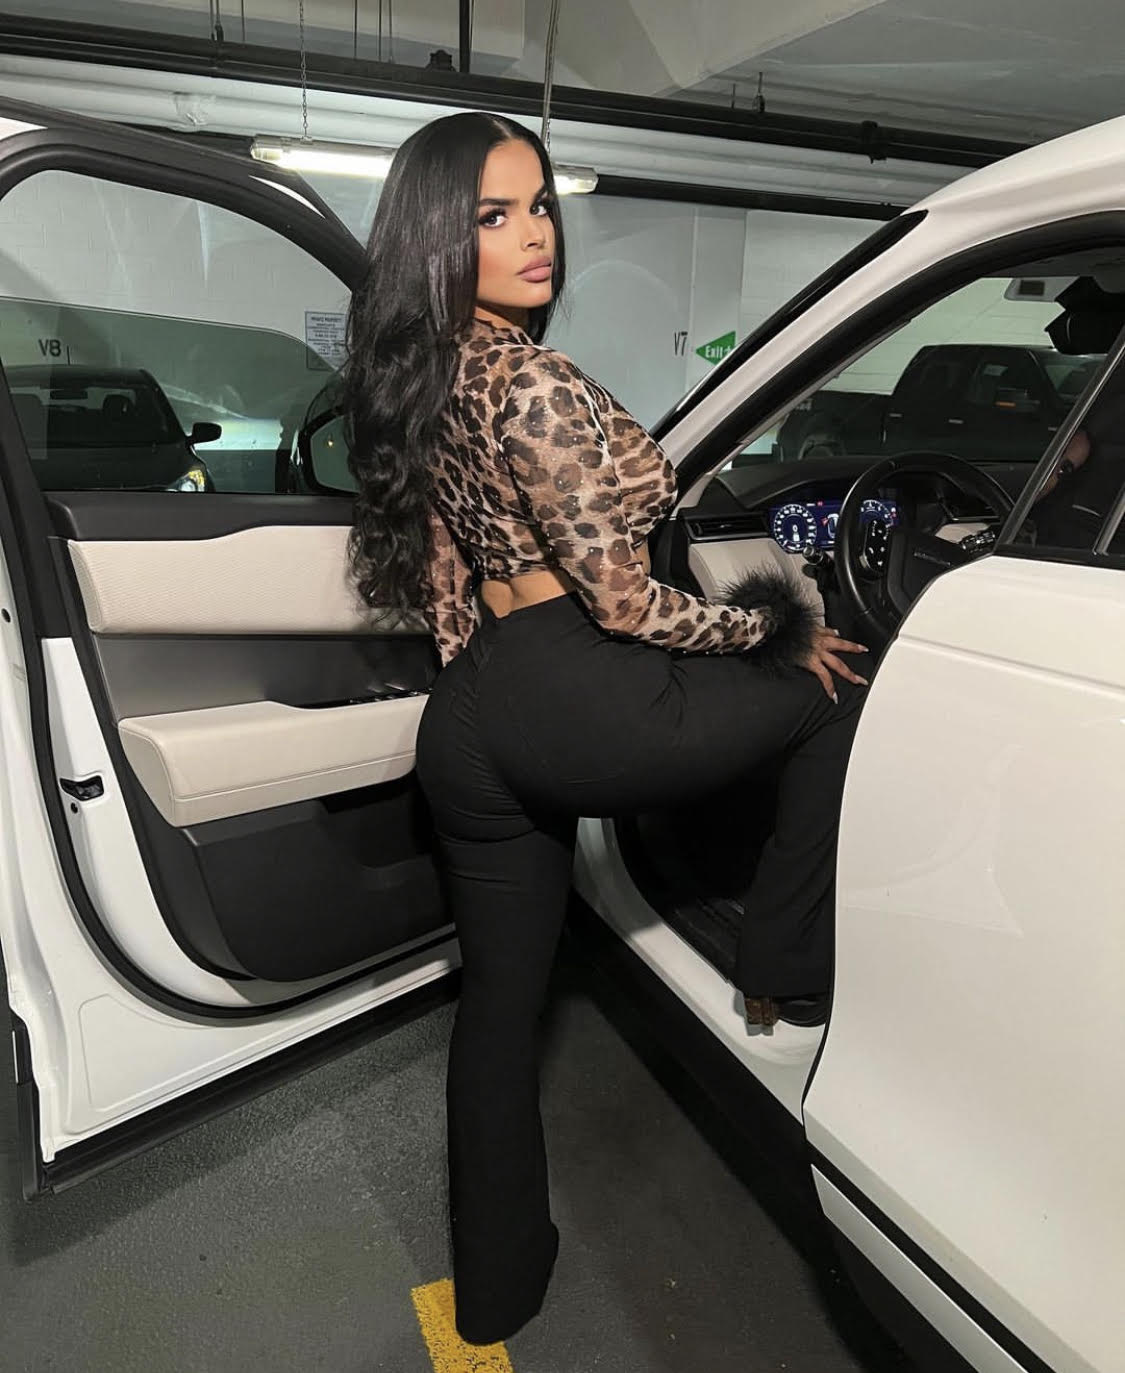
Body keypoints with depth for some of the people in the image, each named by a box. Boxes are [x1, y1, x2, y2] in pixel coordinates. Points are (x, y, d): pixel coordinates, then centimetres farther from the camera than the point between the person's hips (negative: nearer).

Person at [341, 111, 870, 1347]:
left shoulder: (420, 378, 15)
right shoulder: (527, 381, -14)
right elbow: (625, 604, -15)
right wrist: (779, 630, 1)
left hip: (467, 723, 9)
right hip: (573, 709, -9)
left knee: (498, 1002, 19)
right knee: (843, 698, 13)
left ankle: (493, 1292, 37)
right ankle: (789, 979, 21)